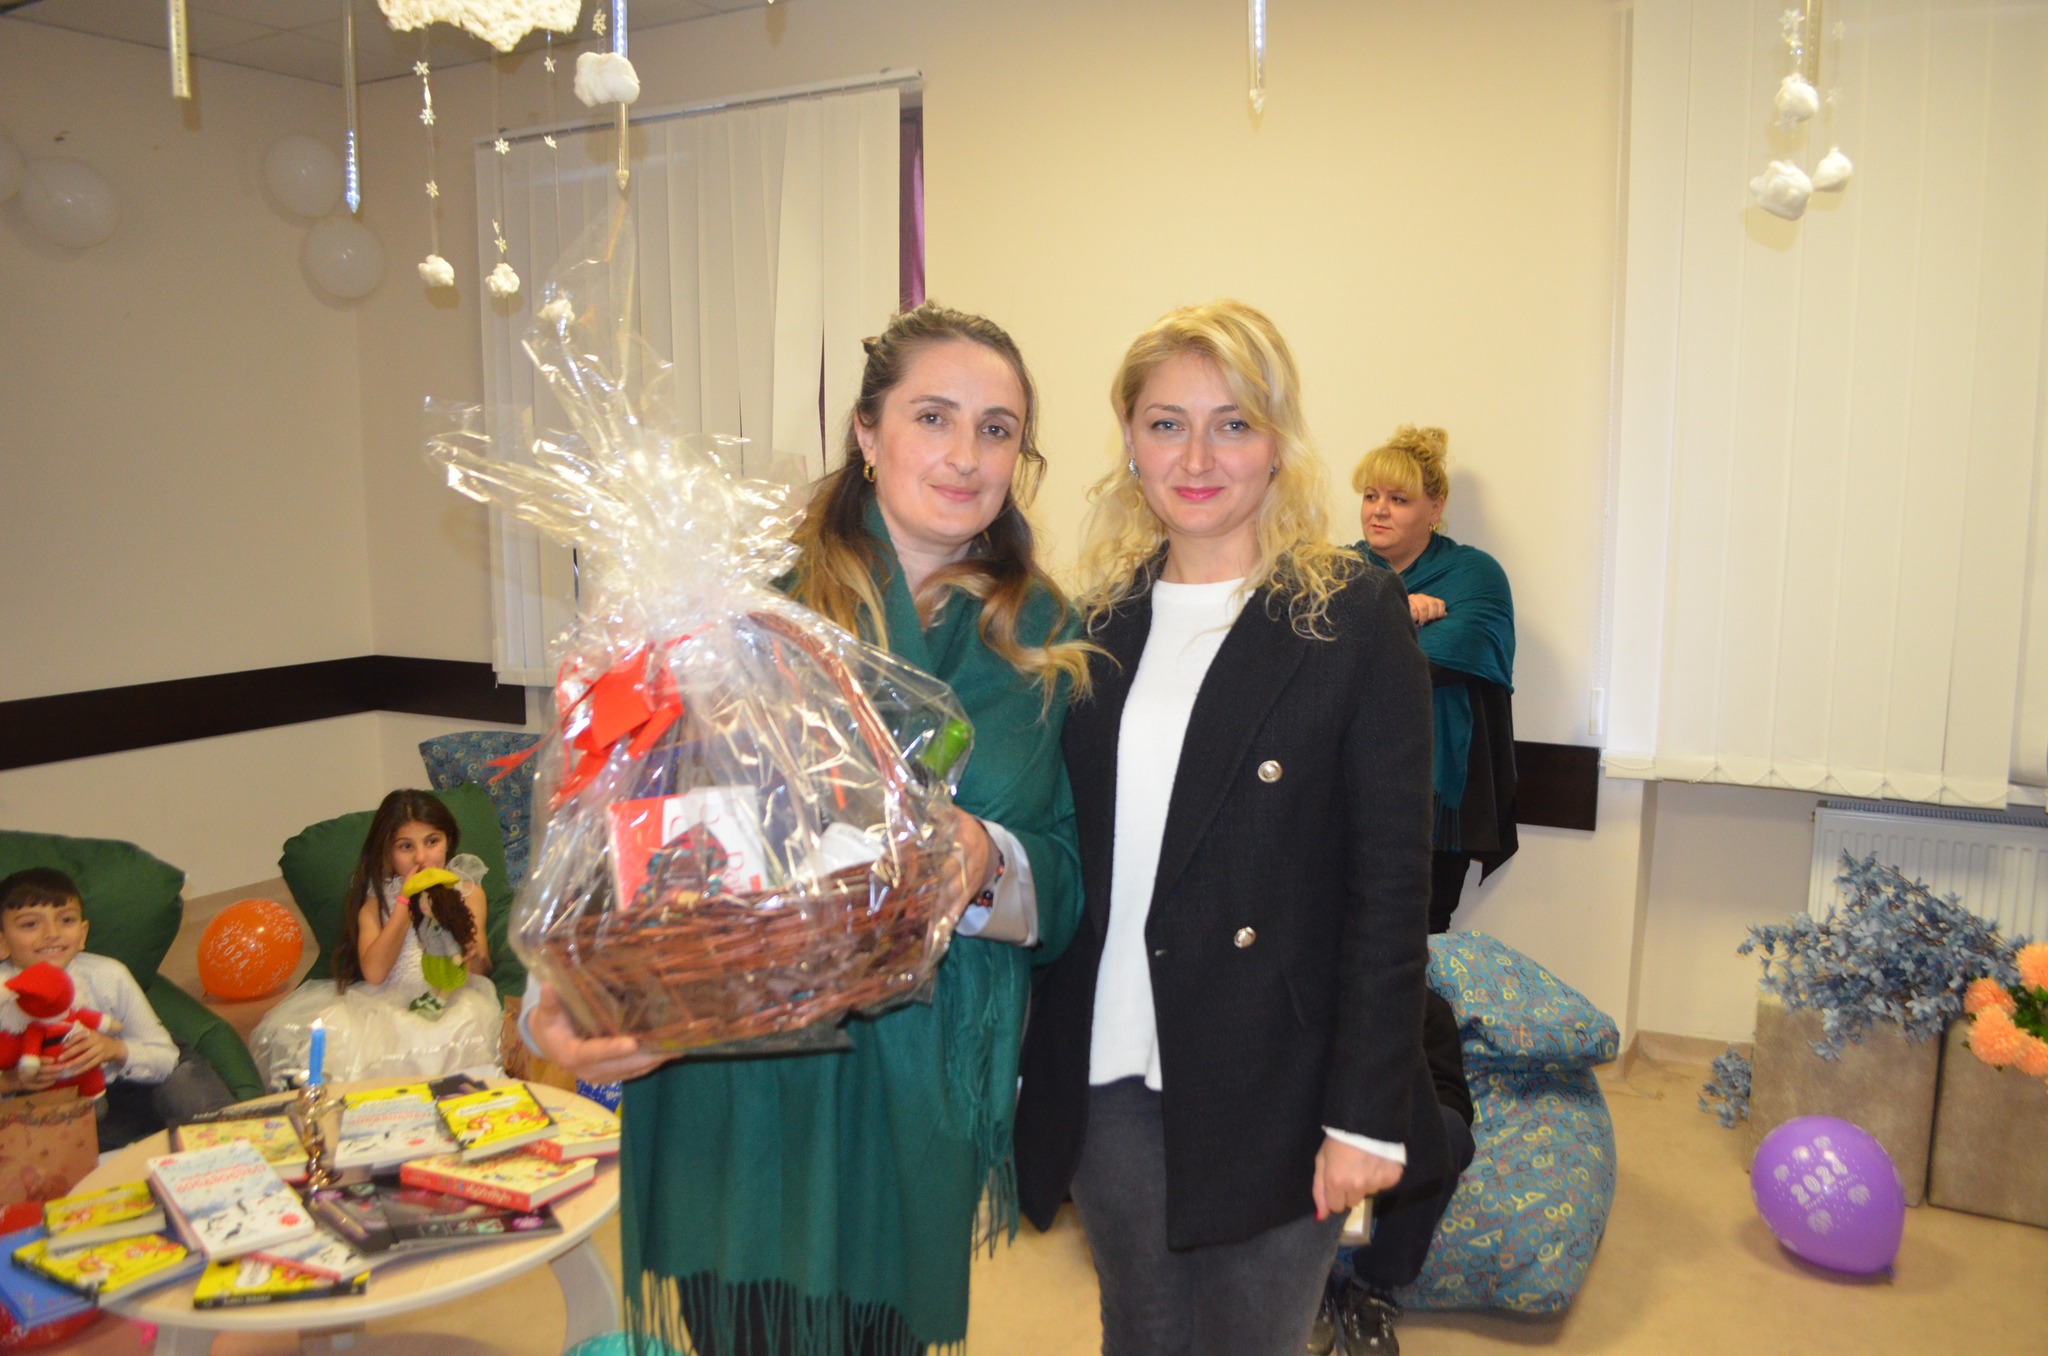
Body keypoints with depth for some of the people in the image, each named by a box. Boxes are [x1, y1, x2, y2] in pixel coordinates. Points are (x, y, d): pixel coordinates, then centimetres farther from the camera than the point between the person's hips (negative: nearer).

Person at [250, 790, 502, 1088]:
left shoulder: (467, 892, 12)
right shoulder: (375, 898, 11)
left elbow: (481, 970, 8)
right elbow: (374, 972, -5)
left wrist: (474, 956, -17)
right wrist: (406, 902, -7)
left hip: (452, 999, -1)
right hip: (388, 1004, 2)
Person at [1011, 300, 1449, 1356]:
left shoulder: (1354, 618, -8)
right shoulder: (1097, 623, 5)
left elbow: (1393, 884, -9)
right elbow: (1061, 854, 8)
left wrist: (1366, 1112, -11)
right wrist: (1024, 1059, 7)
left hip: (1267, 1089, -4)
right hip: (1104, 1081, 4)